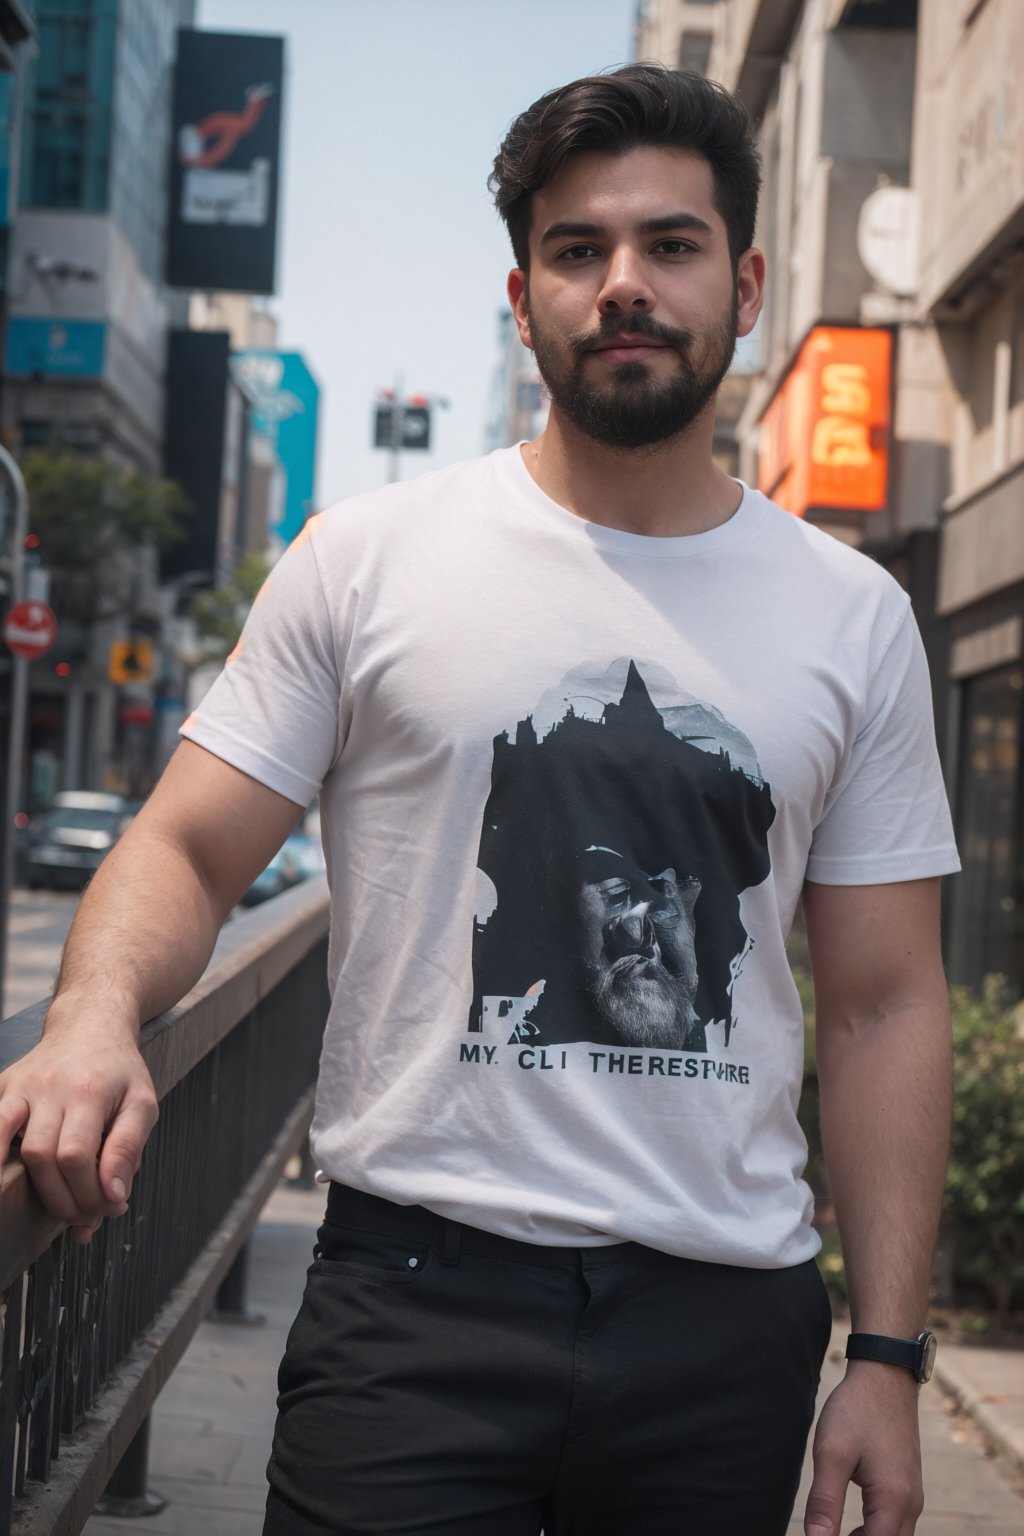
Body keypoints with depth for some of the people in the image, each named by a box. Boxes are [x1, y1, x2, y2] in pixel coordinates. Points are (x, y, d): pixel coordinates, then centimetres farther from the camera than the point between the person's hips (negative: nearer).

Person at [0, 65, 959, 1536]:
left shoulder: (854, 617, 6)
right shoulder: (366, 561, 1)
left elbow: (884, 1008, 7)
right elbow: (187, 853, 1)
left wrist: (888, 1356, 3)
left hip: (729, 1325, 2)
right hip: (417, 1303, -2)